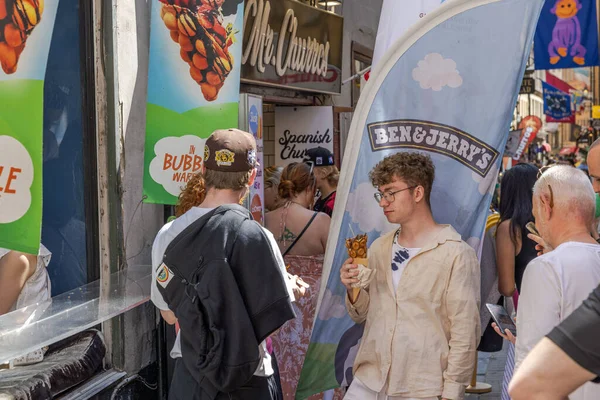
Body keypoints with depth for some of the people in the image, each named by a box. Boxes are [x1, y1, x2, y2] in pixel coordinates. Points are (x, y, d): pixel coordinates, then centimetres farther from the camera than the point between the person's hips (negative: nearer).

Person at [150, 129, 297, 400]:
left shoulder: (168, 235, -7)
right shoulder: (256, 237, -19)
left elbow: (169, 314, 5)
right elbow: (279, 318, -10)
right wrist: (293, 285, 9)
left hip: (188, 376, 3)